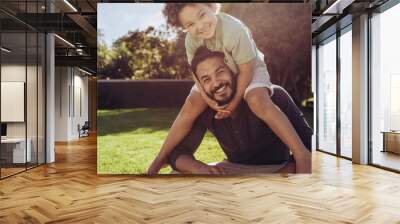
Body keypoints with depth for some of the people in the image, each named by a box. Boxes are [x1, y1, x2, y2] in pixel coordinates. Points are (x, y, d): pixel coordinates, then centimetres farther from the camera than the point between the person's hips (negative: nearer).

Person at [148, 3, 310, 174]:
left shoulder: (234, 30, -35)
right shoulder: (191, 40, -20)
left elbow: (246, 70, -26)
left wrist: (234, 103, -21)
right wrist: (208, 99, -23)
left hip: (249, 69, -4)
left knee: (258, 101, -35)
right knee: (189, 108, -8)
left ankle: (301, 154, -28)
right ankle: (161, 158, 5)